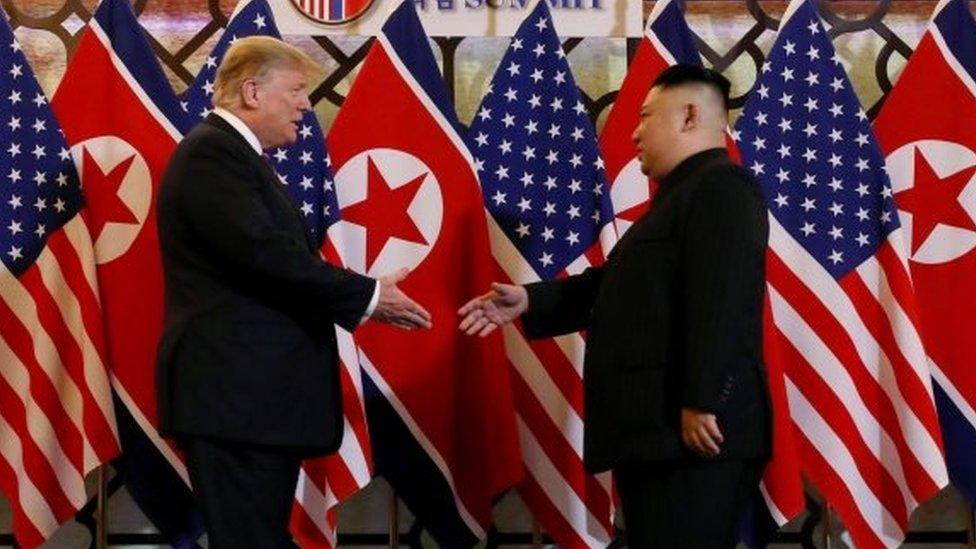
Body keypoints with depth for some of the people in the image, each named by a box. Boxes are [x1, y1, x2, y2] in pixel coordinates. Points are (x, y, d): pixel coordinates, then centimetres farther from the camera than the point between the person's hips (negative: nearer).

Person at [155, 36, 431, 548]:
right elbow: (266, 254, -23)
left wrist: (363, 301, 7)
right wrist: (368, 294, -15)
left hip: (251, 391, 11)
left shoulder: (231, 153, 19)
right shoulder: (213, 152, -13)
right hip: (233, 392, -11)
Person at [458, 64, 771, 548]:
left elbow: (720, 302, -20)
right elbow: (614, 284, 28)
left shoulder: (721, 186, -9)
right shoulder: (682, 195, 25)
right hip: (658, 430, 11)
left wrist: (702, 403, -26)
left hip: (694, 433, -11)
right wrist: (528, 301, 19)